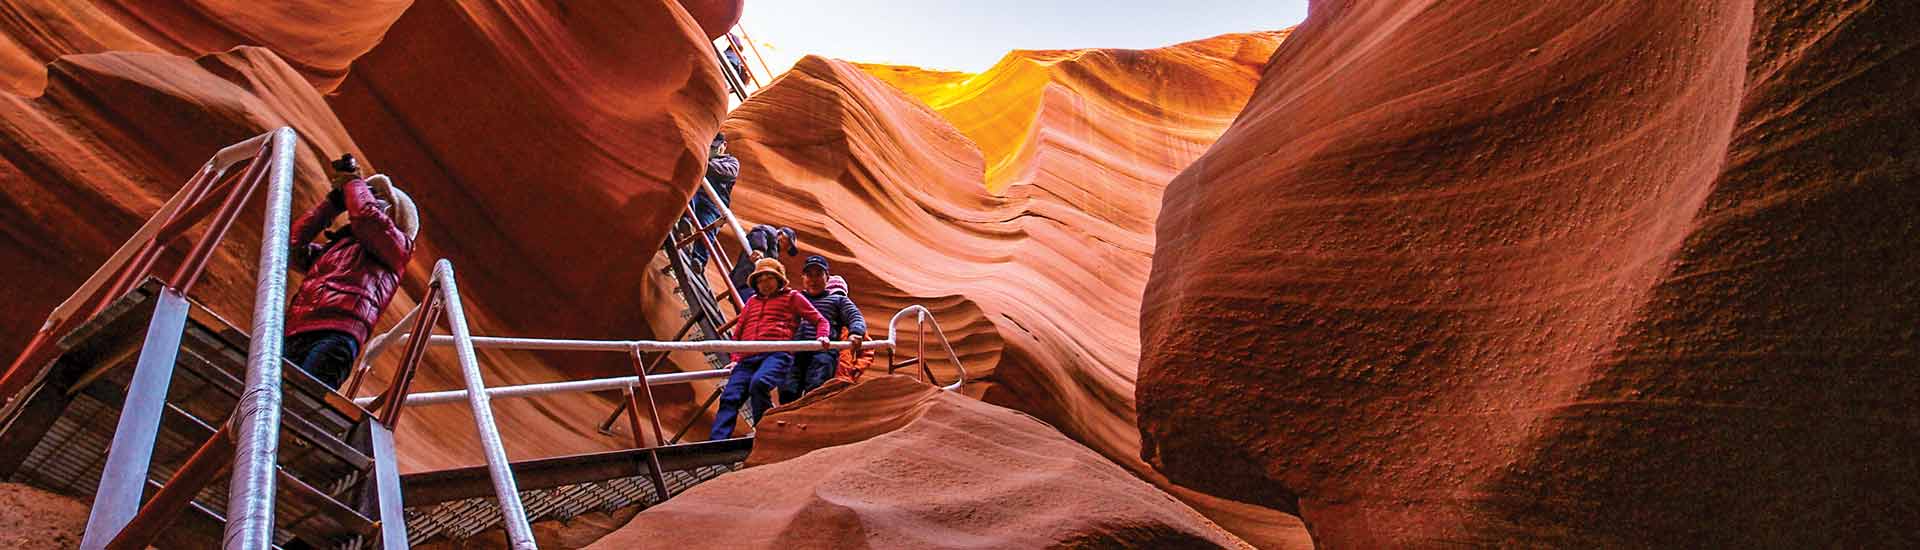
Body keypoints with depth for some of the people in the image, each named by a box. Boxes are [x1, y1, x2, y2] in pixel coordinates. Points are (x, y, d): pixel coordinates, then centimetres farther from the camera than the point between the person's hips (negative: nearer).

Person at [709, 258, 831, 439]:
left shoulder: (792, 297, 21)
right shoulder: (752, 302, 34)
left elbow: (820, 320, 19)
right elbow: (738, 332, 34)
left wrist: (822, 337, -3)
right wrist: (735, 360, 19)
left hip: (776, 354, -5)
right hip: (748, 358, 5)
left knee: (759, 383, -35)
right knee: (729, 397, -18)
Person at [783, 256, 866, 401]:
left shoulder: (838, 299, 29)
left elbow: (856, 318, 13)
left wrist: (855, 333, -8)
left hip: (824, 349, -2)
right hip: (794, 348, 2)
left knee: (814, 391, -26)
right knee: (788, 392, -22)